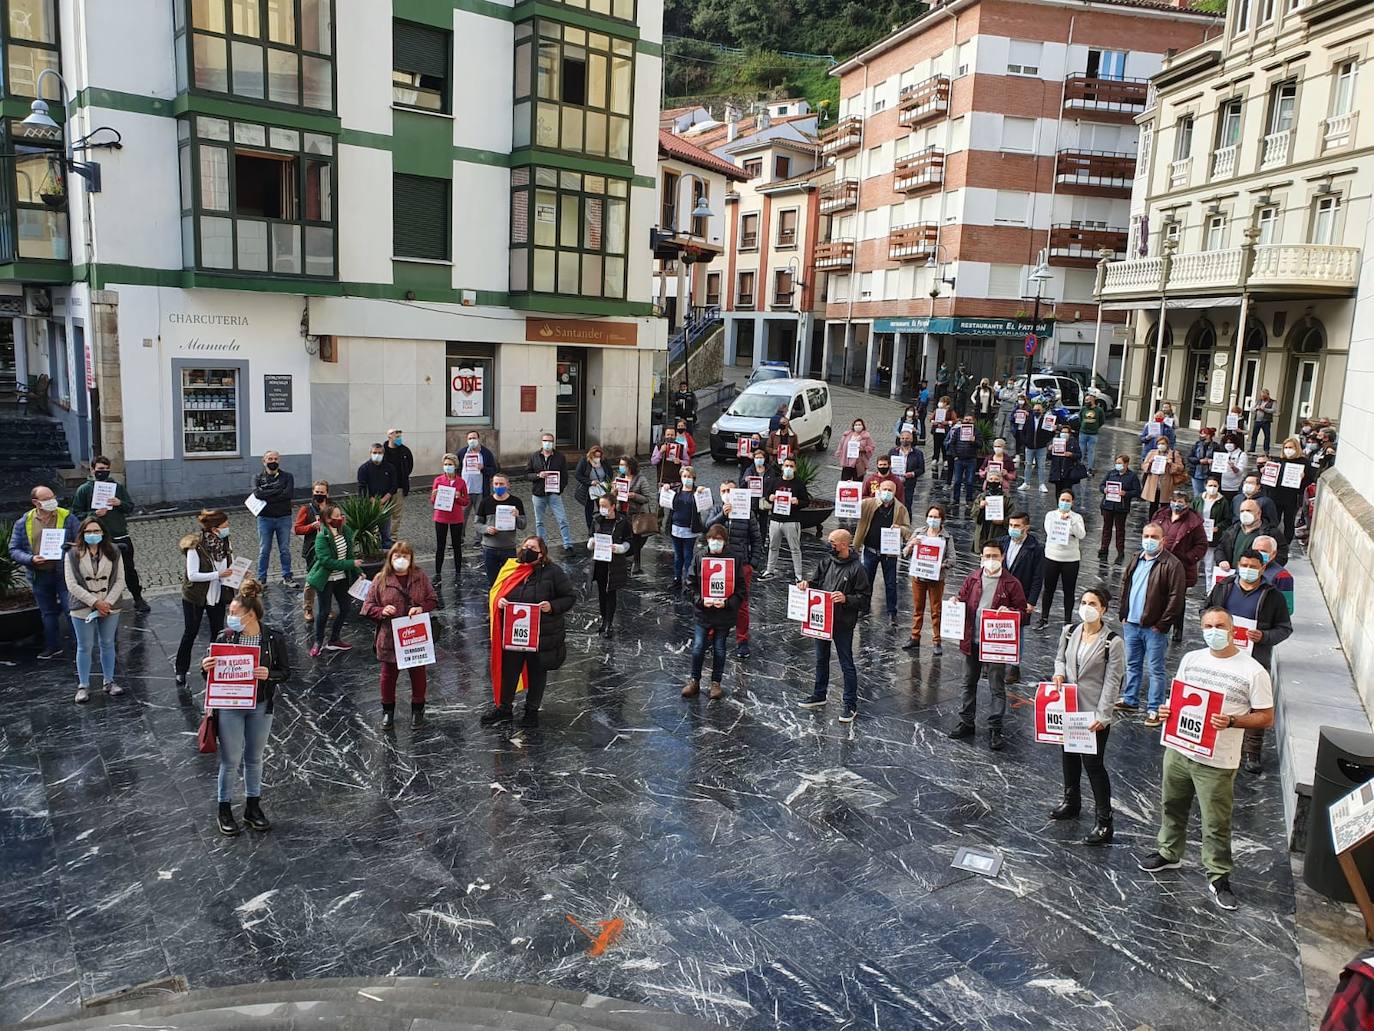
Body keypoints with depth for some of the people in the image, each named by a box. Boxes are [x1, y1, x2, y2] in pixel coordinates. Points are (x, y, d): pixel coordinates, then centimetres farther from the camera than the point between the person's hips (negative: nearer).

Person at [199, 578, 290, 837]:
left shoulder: (274, 639, -10)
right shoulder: (225, 637, -9)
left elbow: (285, 672, -4)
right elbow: (212, 673, 0)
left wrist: (269, 674, -24)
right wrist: (206, 668, -22)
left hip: (261, 707, 1)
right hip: (230, 707, -1)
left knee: (255, 759, 16)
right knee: (231, 761, 7)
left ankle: (253, 808, 33)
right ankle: (224, 811, 26)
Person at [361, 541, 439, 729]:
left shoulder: (420, 577, -1)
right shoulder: (381, 580, -4)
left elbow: (433, 600, 3)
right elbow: (368, 607, -1)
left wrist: (421, 608, -16)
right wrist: (382, 611, -20)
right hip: (390, 638, -1)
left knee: (418, 673, 12)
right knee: (389, 674, 12)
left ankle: (417, 709, 31)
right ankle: (388, 710, 31)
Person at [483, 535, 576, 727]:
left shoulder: (553, 572, -8)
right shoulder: (511, 569, 2)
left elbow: (570, 597, -6)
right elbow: (495, 593, 11)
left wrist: (552, 606, -22)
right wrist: (499, 601, -12)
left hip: (542, 634, -3)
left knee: (537, 672, 14)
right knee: (508, 670, 13)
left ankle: (532, 710, 33)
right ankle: (503, 708, 33)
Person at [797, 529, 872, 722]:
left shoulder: (856, 568, -15)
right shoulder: (827, 562, 2)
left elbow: (865, 598, -13)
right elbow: (816, 581, 13)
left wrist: (846, 599, -27)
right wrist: (806, 584, -8)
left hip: (843, 623, -6)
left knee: (846, 664, 4)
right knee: (821, 659, 21)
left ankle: (851, 705, 15)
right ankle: (819, 695, 38)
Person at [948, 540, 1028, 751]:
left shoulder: (1011, 583, -7)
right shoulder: (972, 579, 3)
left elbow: (1022, 610, -2)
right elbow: (962, 601, 14)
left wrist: (1009, 612, -22)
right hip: (972, 641, 4)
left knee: (997, 688, 2)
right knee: (969, 683, 16)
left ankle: (995, 730, 10)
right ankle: (966, 722, 30)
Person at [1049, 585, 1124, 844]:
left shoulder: (1113, 642, -15)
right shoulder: (1069, 631, 0)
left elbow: (1112, 682, -13)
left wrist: (1102, 715, -16)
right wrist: (1059, 673, -6)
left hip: (1094, 713, -6)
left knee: (1093, 763, -3)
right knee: (1069, 755, 20)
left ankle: (1103, 821, 9)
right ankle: (1071, 801, 41)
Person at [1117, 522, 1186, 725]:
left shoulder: (1172, 564, -12)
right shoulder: (1136, 560, 10)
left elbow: (1176, 597, -16)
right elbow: (1125, 585, 19)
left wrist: (1162, 625, -16)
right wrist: (1123, 614, 12)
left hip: (1154, 627, -7)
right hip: (1131, 624, 7)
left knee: (1156, 669, 2)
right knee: (1132, 665, 18)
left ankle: (1155, 709, 10)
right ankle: (1130, 700, 32)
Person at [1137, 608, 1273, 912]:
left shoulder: (1253, 671, -11)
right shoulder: (1191, 659, 3)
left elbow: (1266, 717, -7)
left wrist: (1231, 721, -22)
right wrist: (1168, 710, -7)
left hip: (1217, 761, -5)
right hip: (1178, 749, 5)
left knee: (1216, 823, 4)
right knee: (1172, 806, 20)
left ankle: (1218, 878, 20)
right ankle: (1169, 853, 41)